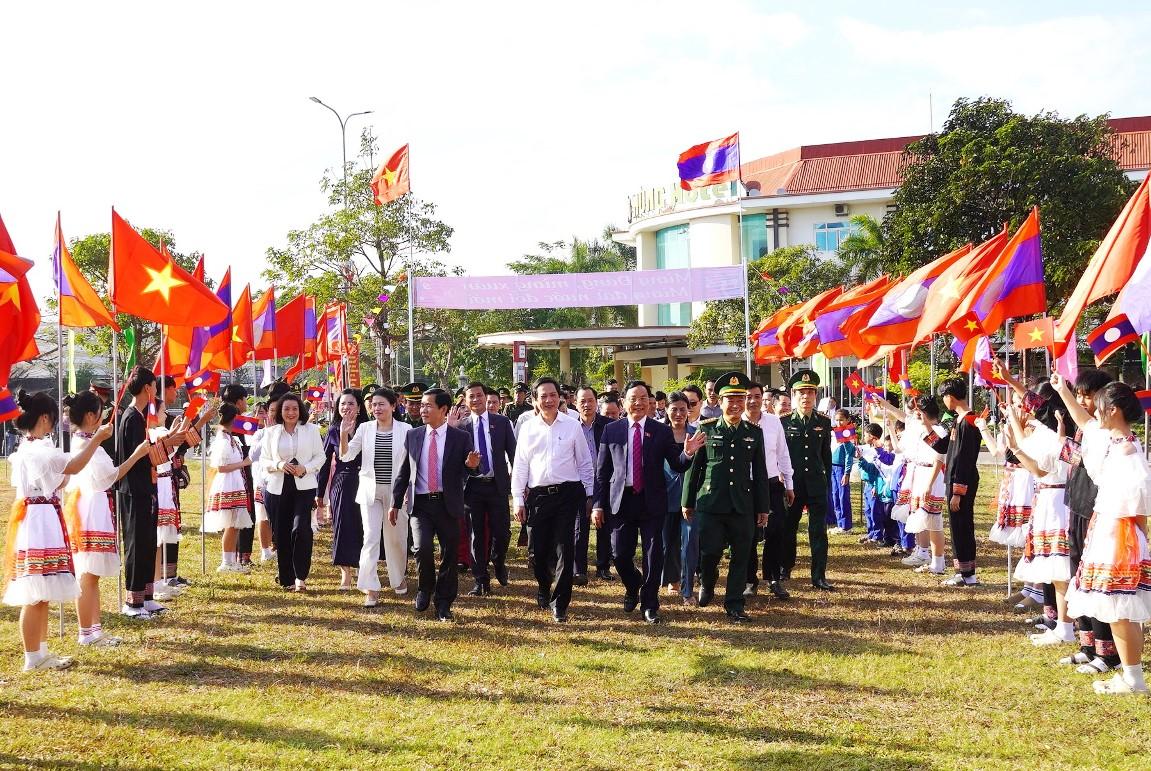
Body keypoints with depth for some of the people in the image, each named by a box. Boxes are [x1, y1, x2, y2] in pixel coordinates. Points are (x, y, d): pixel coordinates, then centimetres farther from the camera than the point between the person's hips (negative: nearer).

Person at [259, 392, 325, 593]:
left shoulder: (311, 430, 5)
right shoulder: (271, 432, 9)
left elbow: (320, 457, 5)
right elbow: (263, 460, 9)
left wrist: (305, 468, -12)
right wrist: (278, 465, -11)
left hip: (304, 487, -2)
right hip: (278, 488, 2)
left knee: (301, 528, -18)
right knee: (281, 533, 3)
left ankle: (300, 577, -8)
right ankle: (286, 579, 14)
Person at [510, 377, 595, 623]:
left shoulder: (572, 426, 2)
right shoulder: (528, 429, 5)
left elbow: (585, 463, 7)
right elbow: (520, 467, 7)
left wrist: (588, 494, 6)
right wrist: (518, 501, 4)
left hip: (567, 494, -2)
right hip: (538, 495, 2)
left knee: (565, 550, -4)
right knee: (539, 550, 8)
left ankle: (559, 603, 4)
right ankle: (544, 589, 36)